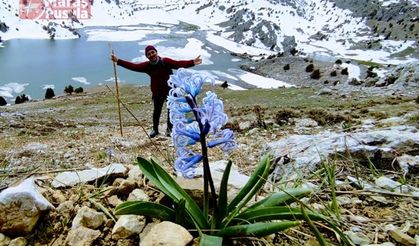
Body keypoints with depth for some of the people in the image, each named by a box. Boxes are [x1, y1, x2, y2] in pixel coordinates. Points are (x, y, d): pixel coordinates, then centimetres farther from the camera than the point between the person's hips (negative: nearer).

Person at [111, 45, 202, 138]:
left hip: (170, 90, -2)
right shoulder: (147, 65, -5)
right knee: (157, 110, 13)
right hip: (157, 92, 2)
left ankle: (169, 128, 24)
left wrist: (192, 62, -39)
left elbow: (179, 64, -24)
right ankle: (155, 129, 30)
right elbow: (133, 66, -6)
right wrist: (118, 61, -10)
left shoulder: (166, 61, -14)